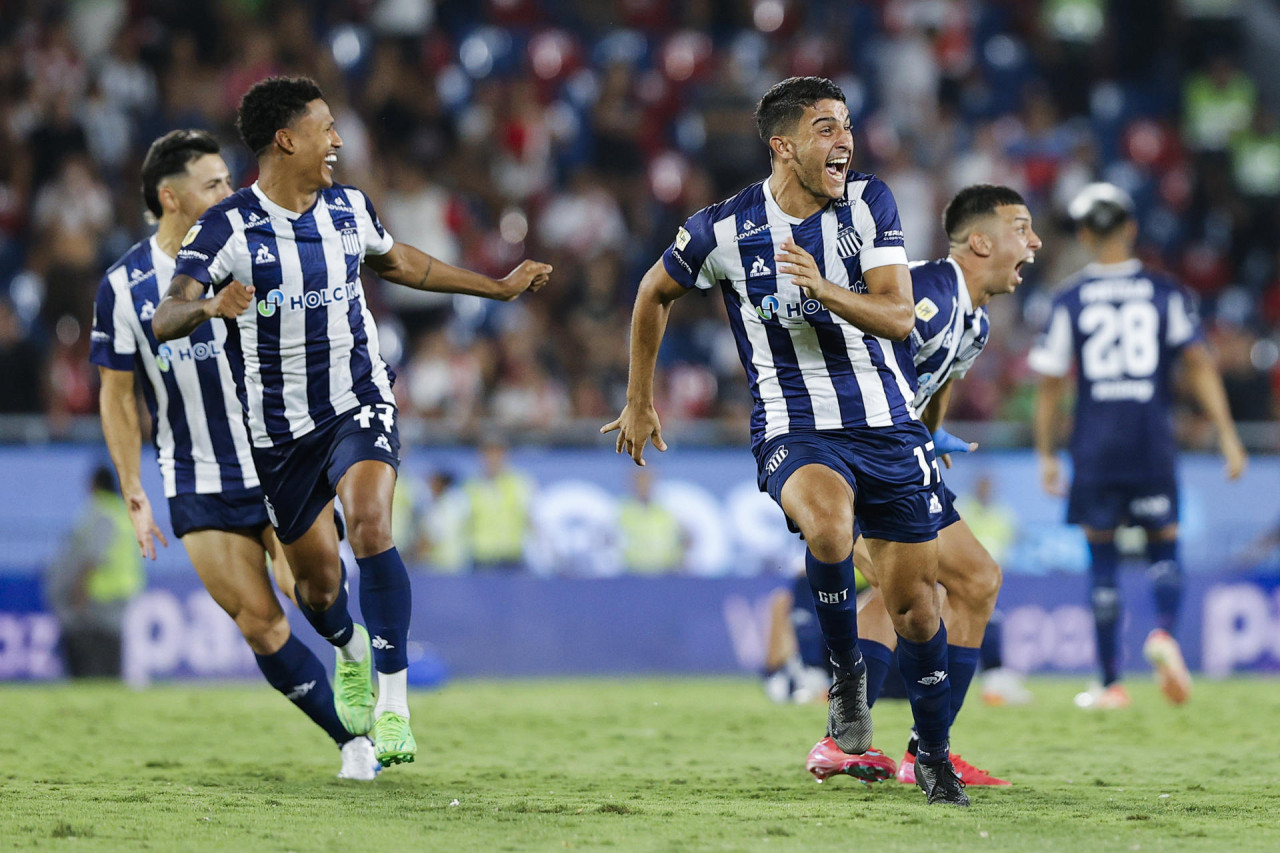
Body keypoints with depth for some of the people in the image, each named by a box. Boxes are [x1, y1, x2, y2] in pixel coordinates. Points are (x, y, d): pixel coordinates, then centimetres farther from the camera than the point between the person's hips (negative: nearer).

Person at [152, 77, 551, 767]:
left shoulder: (349, 209, 3)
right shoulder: (225, 227, -12)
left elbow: (400, 263, 24)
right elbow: (163, 321, -21)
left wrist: (499, 287, 29)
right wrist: (208, 305, -44)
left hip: (358, 404, 1)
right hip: (281, 427, -1)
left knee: (369, 522, -27)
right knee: (317, 582, 7)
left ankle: (393, 705, -25)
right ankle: (352, 651, 46)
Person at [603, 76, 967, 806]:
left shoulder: (870, 202, -3)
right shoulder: (724, 230, -7)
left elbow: (898, 314, -10)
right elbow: (656, 293, 12)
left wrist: (824, 290, -29)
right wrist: (639, 403, 19)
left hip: (890, 427, 3)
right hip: (795, 430, -2)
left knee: (916, 600, 5)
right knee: (829, 526, -36)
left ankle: (935, 758, 27)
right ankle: (847, 671, -10)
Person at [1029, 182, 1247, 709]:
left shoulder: (1070, 299, 2)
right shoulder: (1165, 292, 3)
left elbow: (1051, 383, 3)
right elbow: (1199, 364, -3)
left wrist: (1046, 454, 10)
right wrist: (1227, 435, -2)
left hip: (1094, 445, 0)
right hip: (1153, 443, 0)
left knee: (1102, 558, 7)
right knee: (1163, 546, 11)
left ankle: (1110, 683, 7)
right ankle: (1165, 632, -19)